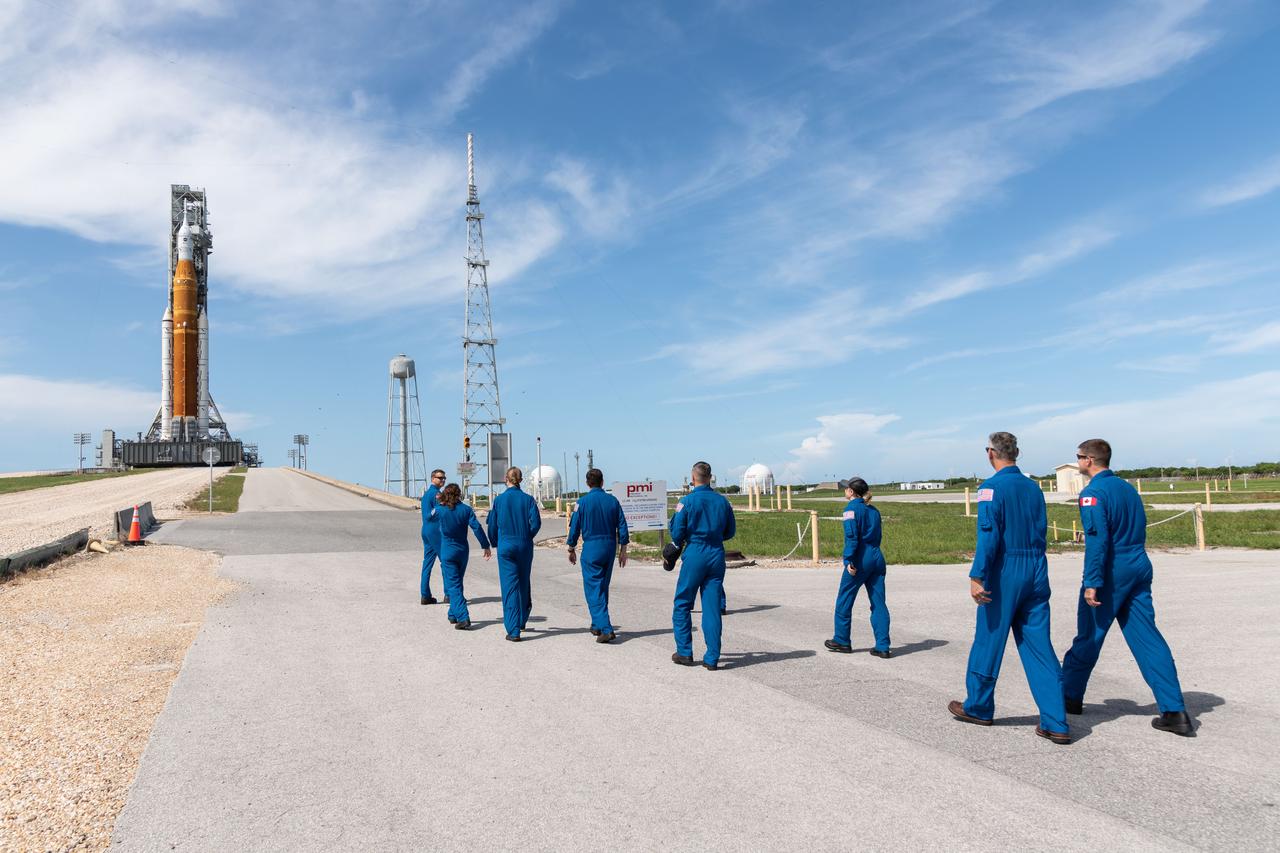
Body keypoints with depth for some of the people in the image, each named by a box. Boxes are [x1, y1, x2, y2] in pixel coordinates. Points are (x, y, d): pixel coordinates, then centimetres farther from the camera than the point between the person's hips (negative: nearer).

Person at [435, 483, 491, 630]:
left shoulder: (440, 510, -9)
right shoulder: (466, 509, -5)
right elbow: (477, 527, -11)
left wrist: (439, 502, 25)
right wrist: (486, 546, -8)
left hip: (447, 552, -3)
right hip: (463, 551, 4)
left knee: (453, 586, -5)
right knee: (457, 583, 20)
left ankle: (463, 618, -17)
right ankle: (453, 614, 31)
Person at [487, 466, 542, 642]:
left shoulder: (499, 500, -4)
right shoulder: (528, 499, -3)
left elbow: (492, 525, 1)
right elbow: (536, 523, -9)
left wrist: (495, 544, 18)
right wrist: (527, 537, 9)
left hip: (505, 546, -2)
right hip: (525, 547, 2)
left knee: (510, 587, -1)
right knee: (524, 584, 19)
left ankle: (513, 630, -5)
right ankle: (522, 620, 34)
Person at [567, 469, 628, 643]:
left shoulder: (582, 502, -7)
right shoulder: (613, 501, 3)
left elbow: (574, 528, -3)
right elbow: (622, 527, 4)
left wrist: (571, 549, 10)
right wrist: (623, 550, 12)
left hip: (591, 548, -4)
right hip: (610, 547, 4)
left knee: (593, 589, -3)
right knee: (603, 587, 17)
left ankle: (605, 629, -14)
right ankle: (597, 625, 28)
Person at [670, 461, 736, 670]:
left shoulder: (687, 501, -9)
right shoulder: (723, 501, 4)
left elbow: (677, 533, -7)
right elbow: (730, 532, 12)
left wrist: (679, 544, 14)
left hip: (694, 554, -4)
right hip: (717, 555, 4)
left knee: (682, 604, 11)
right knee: (712, 607, 6)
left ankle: (684, 652, 13)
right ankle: (712, 658, 7)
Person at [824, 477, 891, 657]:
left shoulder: (852, 508, -8)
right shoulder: (873, 510, 15)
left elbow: (852, 536, -17)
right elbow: (877, 536, 17)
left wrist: (849, 560, -18)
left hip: (860, 560, -7)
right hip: (877, 558, 7)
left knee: (844, 600, 9)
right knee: (878, 603, 6)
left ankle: (842, 641, 20)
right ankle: (883, 647, 4)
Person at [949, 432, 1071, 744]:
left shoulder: (992, 487, -11)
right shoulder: (1033, 488, 10)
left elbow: (988, 535, -19)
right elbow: (1040, 532, 16)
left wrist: (976, 576, -21)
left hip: (1005, 572, -6)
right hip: (1036, 572, 6)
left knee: (989, 640, 9)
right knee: (1039, 646, 7)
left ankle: (978, 707, 24)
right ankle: (1056, 723, 5)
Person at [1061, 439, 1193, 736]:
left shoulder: (1093, 493, -13)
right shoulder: (1128, 487, 12)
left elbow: (1097, 540, -20)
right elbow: (1139, 530, 18)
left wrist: (1092, 582, -19)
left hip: (1110, 573, -7)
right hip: (1139, 568, 7)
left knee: (1088, 637, 7)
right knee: (1147, 638, 5)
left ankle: (1070, 696, 21)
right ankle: (1175, 711, 1)